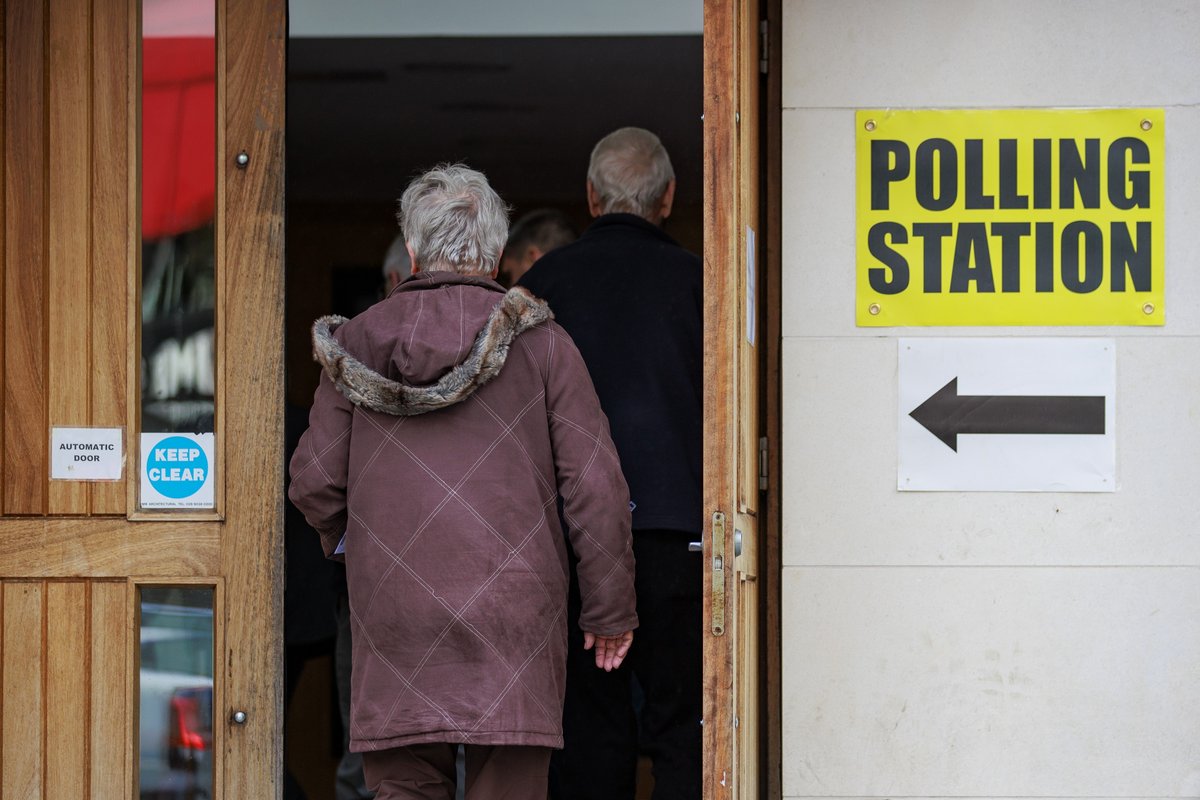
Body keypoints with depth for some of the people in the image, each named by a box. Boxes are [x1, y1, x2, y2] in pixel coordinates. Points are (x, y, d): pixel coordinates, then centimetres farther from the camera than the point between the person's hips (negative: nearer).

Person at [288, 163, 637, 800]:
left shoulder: (357, 342, 5)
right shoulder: (538, 341, 0)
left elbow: (314, 482, 5)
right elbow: (596, 485, -3)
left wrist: (351, 546, 27)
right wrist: (611, 609, 5)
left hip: (392, 609, 2)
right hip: (512, 610, -2)